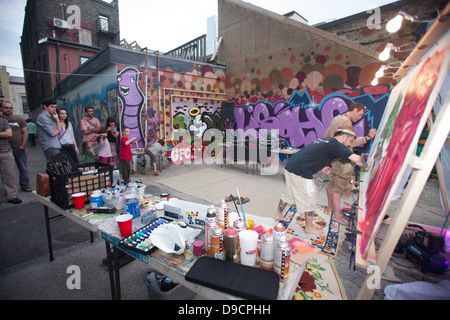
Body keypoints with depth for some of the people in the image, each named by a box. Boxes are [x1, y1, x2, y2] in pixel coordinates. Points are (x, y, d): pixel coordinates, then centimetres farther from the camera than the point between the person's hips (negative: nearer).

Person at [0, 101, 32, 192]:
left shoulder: (19, 119, 6)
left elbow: (25, 132, 4)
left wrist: (23, 145, -5)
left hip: (19, 148, 0)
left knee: (23, 168, 5)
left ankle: (25, 185, 15)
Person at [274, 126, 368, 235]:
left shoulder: (322, 140, 19)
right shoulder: (335, 145, -6)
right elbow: (356, 158, -14)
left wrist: (321, 168, 19)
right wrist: (366, 167, 5)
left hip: (289, 166, 9)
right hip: (300, 173, -9)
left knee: (288, 193, 25)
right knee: (310, 200, 8)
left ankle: (278, 215, 42)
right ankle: (309, 228, 25)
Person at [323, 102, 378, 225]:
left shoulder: (336, 119, 15)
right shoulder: (346, 121, -16)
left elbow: (325, 137, 21)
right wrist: (368, 137, -18)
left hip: (334, 156, 10)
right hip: (342, 159, -10)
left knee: (332, 183, 18)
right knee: (339, 186, -4)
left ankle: (330, 206, 33)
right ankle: (336, 214, 4)